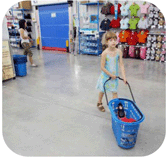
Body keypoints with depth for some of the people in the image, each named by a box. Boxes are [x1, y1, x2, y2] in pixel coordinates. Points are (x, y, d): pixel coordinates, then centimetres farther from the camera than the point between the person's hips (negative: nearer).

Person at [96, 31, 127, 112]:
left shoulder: (119, 52, -11)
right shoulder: (105, 53, -20)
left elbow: (121, 65, -10)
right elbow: (102, 67, -17)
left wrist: (124, 77, -15)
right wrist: (110, 75, -16)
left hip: (115, 76, 2)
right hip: (105, 76, -1)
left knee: (114, 92, 5)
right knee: (102, 90, 17)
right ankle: (99, 103, 41)